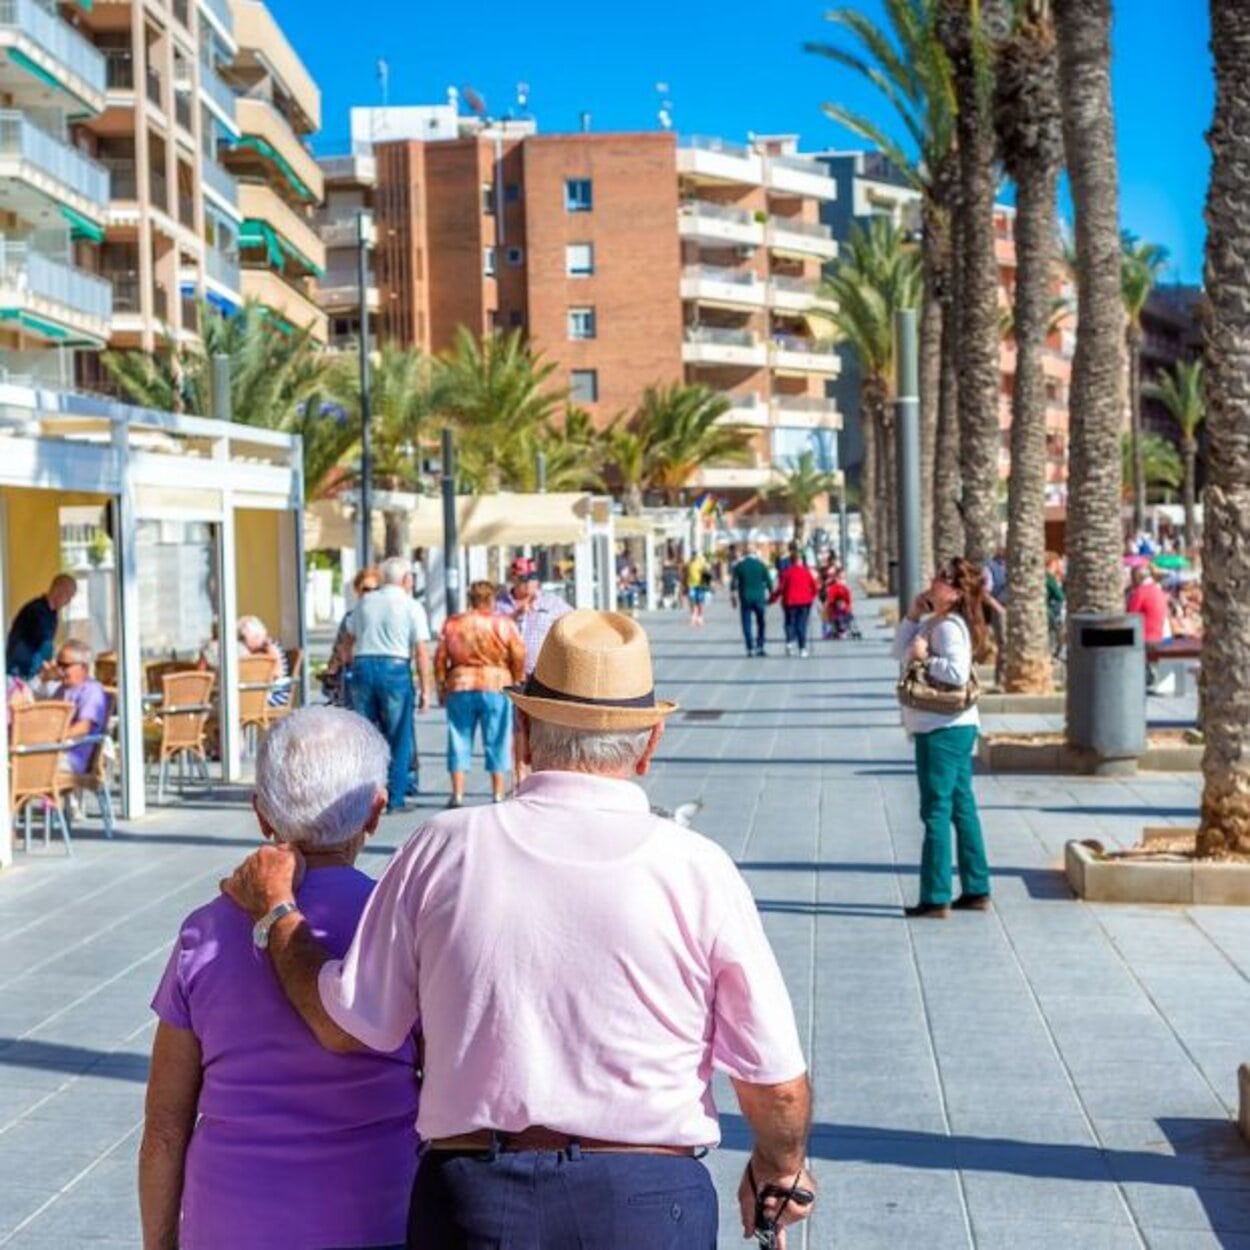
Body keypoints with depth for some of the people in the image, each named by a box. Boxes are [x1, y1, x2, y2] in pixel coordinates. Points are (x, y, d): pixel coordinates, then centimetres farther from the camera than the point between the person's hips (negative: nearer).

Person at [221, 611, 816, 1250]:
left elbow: (343, 1025, 6)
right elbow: (777, 1083, -1)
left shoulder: (447, 848, -2)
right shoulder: (695, 868, -5)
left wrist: (275, 910, 23)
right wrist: (779, 1171, 21)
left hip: (470, 1198, 2)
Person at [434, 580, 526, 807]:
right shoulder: (505, 623, -1)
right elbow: (519, 658, -1)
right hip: (496, 686, -1)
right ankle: (498, 794, 6)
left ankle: (457, 795, 4)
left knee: (459, 740, 7)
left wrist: (441, 687, 14)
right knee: (497, 742, 5)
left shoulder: (452, 623, 5)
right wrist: (517, 684, 12)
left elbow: (440, 658, 5)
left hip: (460, 688, 2)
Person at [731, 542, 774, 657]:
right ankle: (759, 647, 3)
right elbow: (769, 582, 0)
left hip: (745, 598, 0)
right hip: (759, 598, 0)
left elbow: (733, 583, 1)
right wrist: (770, 595, 12)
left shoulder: (739, 565, -1)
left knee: (747, 624, 3)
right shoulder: (761, 564, -1)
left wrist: (733, 597, 10)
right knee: (760, 623, 12)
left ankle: (750, 649, -1)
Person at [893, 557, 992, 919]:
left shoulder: (949, 626, -17)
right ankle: (977, 891, 20)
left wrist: (925, 657, -18)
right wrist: (912, 615, 6)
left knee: (937, 812, -5)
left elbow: (958, 672, -28)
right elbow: (901, 652, 14)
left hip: (942, 729, -10)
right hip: (953, 727, 10)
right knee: (962, 807, 13)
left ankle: (936, 898, -1)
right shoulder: (932, 623, 14)